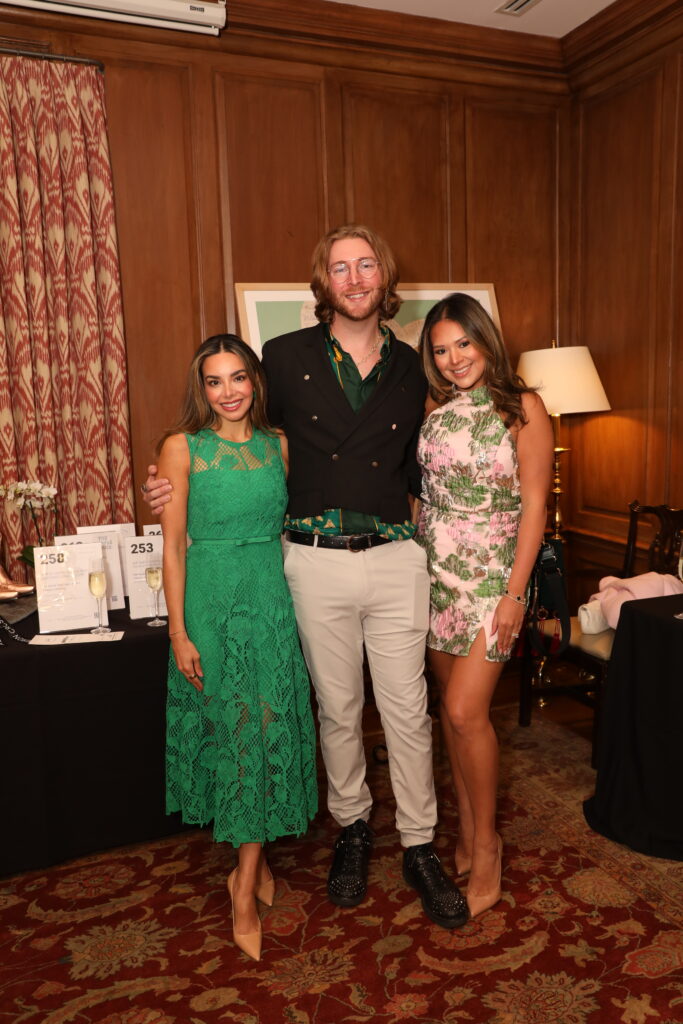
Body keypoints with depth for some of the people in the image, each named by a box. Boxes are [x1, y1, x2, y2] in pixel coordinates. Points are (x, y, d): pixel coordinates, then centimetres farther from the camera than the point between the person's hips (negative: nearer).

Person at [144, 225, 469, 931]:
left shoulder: (409, 367, 8)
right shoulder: (285, 357, 1)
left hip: (396, 556, 1)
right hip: (317, 561, -1)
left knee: (407, 709, 6)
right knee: (337, 709, 12)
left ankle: (419, 847, 24)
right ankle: (352, 828, 35)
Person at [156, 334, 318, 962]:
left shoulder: (278, 444, 6)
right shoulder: (182, 446, -4)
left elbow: (286, 528, 11)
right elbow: (173, 545, -5)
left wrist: (298, 604, 7)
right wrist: (179, 633, -9)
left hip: (272, 597, 3)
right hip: (211, 600, -3)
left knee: (268, 730, 5)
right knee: (235, 730, 6)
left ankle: (245, 887, 21)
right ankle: (254, 862, 27)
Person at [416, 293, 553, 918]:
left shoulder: (522, 408, -5)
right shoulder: (434, 409, 8)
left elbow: (534, 504, -8)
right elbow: (421, 491, 11)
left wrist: (515, 592, -13)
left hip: (491, 576, -4)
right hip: (434, 572, 5)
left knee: (465, 712, -9)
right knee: (454, 709, 11)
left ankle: (486, 847, 13)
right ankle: (467, 838, 27)